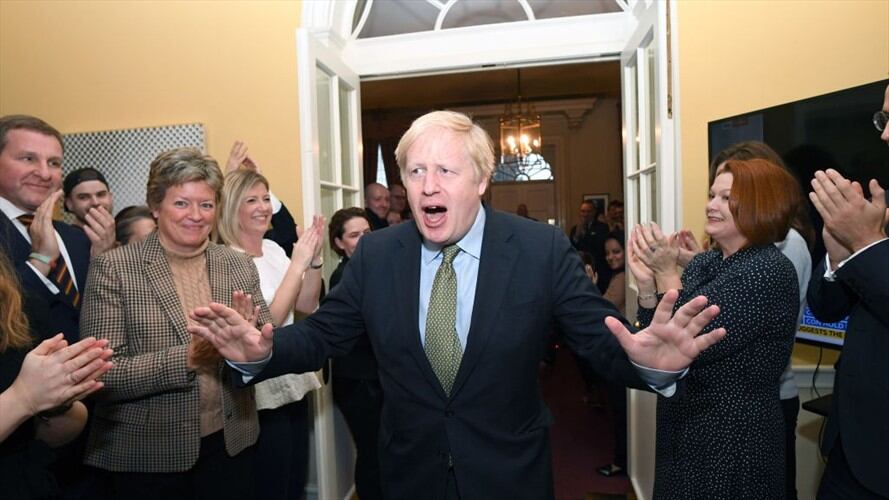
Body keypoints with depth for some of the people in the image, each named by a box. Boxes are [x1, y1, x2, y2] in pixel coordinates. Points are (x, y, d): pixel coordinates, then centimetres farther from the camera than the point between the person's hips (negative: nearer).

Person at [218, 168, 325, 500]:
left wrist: (315, 259, -10)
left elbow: (307, 305, 4)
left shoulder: (274, 248, 4)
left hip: (293, 381, 7)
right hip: (262, 391, -7)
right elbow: (268, 322, -23)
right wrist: (298, 264, -24)